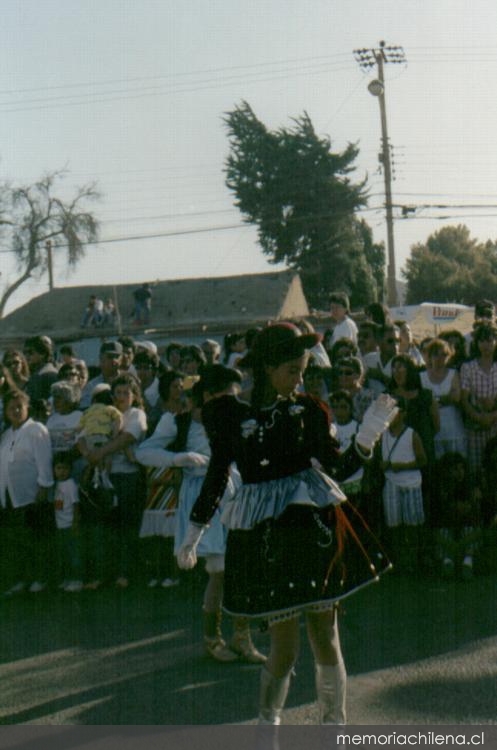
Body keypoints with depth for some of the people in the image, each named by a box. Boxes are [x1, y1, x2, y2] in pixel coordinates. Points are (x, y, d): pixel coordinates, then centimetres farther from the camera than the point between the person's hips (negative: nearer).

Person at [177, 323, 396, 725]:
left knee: (326, 638, 3)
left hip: (313, 523, 1)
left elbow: (337, 466, 2)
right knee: (284, 646, -1)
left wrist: (368, 435, -12)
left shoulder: (307, 410, 5)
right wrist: (193, 536, 13)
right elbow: (216, 478, 9)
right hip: (262, 533, -1)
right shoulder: (231, 414, 1)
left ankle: (335, 727, 18)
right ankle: (267, 725, 22)